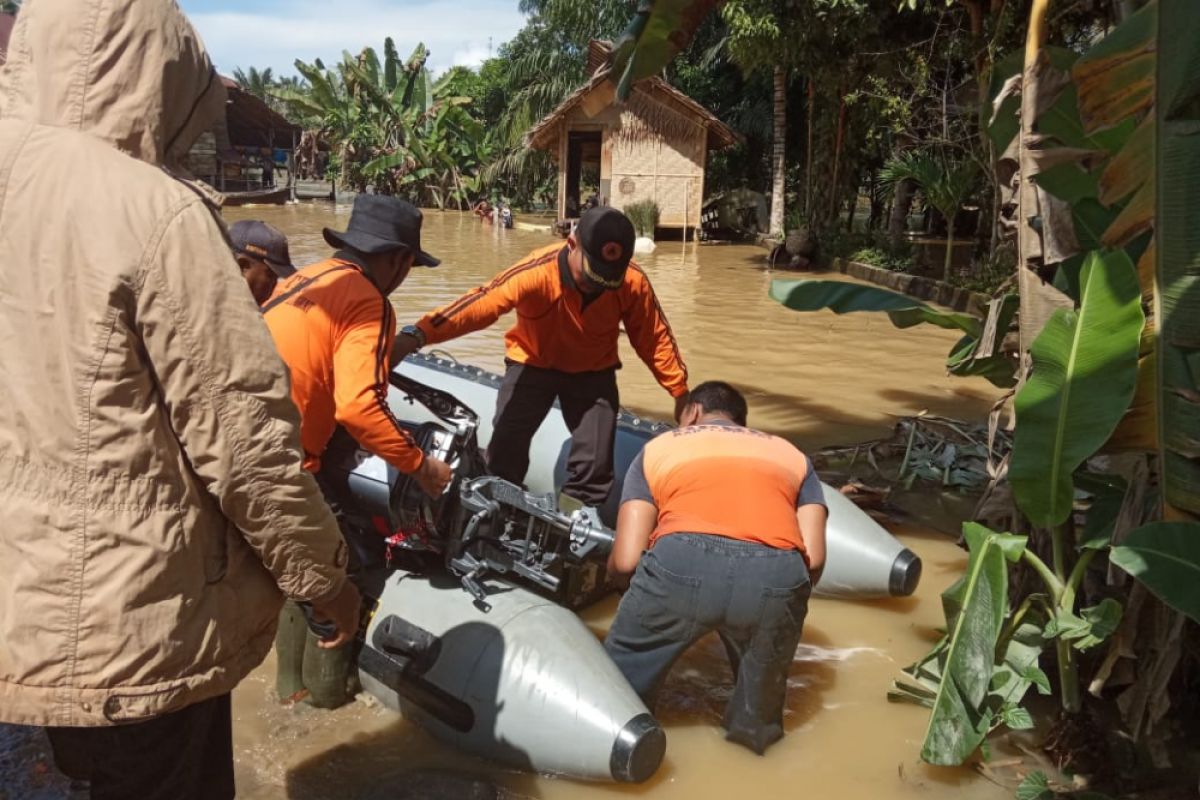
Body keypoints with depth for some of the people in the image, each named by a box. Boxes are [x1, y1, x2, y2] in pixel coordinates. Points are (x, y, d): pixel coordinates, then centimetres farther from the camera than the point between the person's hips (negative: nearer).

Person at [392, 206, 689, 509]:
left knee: (596, 467, -1)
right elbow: (482, 303, -45)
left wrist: (680, 392, -4)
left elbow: (655, 338, -10)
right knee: (505, 453, -11)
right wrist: (417, 335, -58)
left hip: (594, 373, 2)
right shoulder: (536, 272, -33)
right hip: (532, 364, -2)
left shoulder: (634, 283, -24)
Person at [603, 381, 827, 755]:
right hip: (774, 575, 2)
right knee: (764, 666, 34)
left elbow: (626, 560, 16)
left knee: (627, 661, 27)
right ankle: (755, 726, 50)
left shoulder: (658, 447, 27)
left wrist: (612, 569, 39)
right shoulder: (791, 454, 33)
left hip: (682, 563, -1)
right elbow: (814, 557, 17)